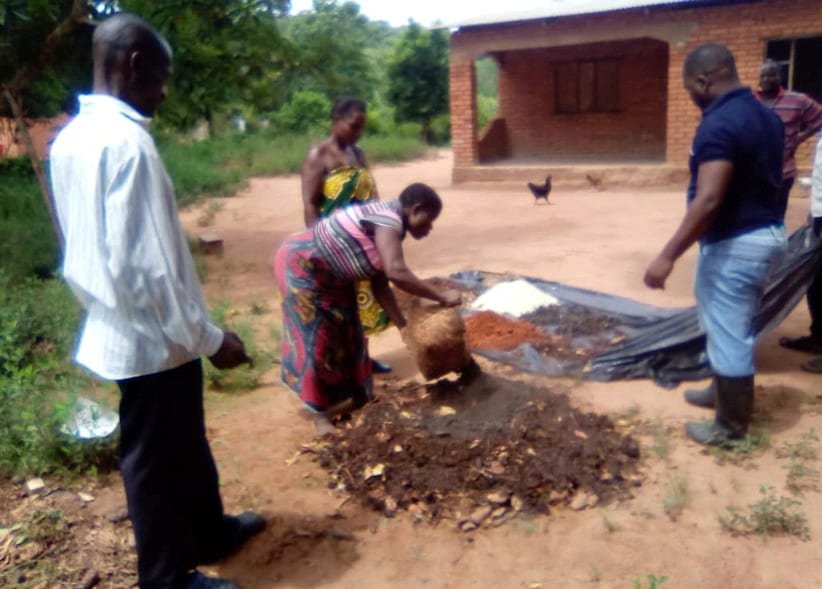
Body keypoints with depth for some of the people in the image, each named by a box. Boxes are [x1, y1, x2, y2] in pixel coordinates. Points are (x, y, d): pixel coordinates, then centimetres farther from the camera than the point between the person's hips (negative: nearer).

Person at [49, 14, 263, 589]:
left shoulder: (71, 138, 7)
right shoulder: (126, 141, -23)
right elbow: (145, 266, -26)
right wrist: (207, 337, -18)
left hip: (117, 327, 9)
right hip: (153, 337, -9)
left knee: (185, 442, 24)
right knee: (157, 459, 9)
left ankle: (210, 530, 44)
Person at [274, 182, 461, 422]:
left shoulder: (386, 225, 7)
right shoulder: (388, 220, -23)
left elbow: (380, 283, 6)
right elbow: (396, 273, -37)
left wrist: (403, 325, 4)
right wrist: (441, 296, -29)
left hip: (322, 273, 10)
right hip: (300, 265, -10)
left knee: (342, 331, 16)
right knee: (319, 336, -1)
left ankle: (338, 394, 30)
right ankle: (322, 402, 14)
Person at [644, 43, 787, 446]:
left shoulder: (718, 125, -22)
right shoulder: (766, 116, 8)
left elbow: (708, 201, -29)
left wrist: (668, 256, -28)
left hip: (734, 243, -10)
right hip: (767, 233, 10)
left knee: (728, 334, 3)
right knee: (731, 326, 24)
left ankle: (731, 426, 17)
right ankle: (722, 392, 42)